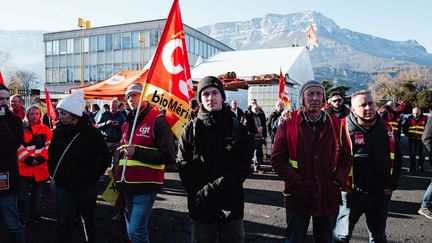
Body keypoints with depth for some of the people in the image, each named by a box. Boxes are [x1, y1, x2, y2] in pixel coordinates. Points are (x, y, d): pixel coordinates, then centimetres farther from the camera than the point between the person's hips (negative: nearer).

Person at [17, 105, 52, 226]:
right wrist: (28, 159, -16)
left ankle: (34, 214, 30)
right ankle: (23, 218, 16)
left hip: (40, 167, 2)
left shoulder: (45, 129, 6)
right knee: (23, 193, 2)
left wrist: (40, 159, -13)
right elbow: (18, 146, -6)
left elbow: (48, 146, -1)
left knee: (37, 193, 14)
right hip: (24, 167, -1)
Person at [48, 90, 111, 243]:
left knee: (87, 220, 14)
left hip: (86, 186, -3)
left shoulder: (92, 133, -12)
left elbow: (106, 157, -8)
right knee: (63, 222, 7)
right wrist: (53, 172, 6)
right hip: (63, 185, 3)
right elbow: (51, 154, 15)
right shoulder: (59, 131, 0)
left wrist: (93, 175, -10)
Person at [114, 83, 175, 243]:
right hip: (126, 186, 8)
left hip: (146, 186, -8)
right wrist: (117, 178, 18)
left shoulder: (157, 120, -10)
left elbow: (169, 156, -18)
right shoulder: (127, 123, 14)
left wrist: (137, 152, -20)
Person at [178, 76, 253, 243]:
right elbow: (184, 167, -2)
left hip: (232, 206, 0)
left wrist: (213, 188, -15)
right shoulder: (191, 129, 1)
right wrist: (200, 194, -14)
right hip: (201, 208, 0)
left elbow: (244, 165, -5)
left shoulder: (236, 127, 1)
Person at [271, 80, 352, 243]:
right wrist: (297, 183, -15)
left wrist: (338, 181, -7)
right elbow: (277, 159, -8)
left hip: (329, 198, 3)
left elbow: (346, 158, 7)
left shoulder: (336, 124, 4)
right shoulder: (288, 124, -5)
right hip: (297, 198, -2)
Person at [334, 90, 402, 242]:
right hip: (353, 193, -4)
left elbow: (397, 157, 10)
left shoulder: (385, 127, 2)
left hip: (381, 194, 5)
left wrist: (391, 185, 5)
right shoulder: (345, 128, -13)